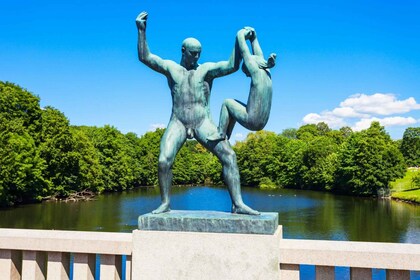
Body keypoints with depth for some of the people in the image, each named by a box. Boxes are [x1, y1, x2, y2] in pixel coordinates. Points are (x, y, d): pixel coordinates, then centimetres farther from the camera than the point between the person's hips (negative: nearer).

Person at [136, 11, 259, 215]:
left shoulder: (207, 69, 7)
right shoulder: (171, 68, 10)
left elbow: (232, 66, -6)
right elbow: (144, 57, 1)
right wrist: (141, 30, -7)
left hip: (203, 123, 0)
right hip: (178, 123, 1)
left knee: (229, 156, -16)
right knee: (164, 161, -17)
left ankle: (238, 204, -14)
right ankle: (165, 203, 1)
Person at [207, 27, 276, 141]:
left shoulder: (256, 72, -11)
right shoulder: (266, 72, 10)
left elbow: (243, 50, -6)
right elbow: (258, 55, 24)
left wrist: (242, 34, 9)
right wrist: (253, 37, 26)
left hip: (251, 122, -9)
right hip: (262, 124, 9)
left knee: (227, 102, 11)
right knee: (234, 104, 28)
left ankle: (221, 133, 13)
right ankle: (227, 135, 32)